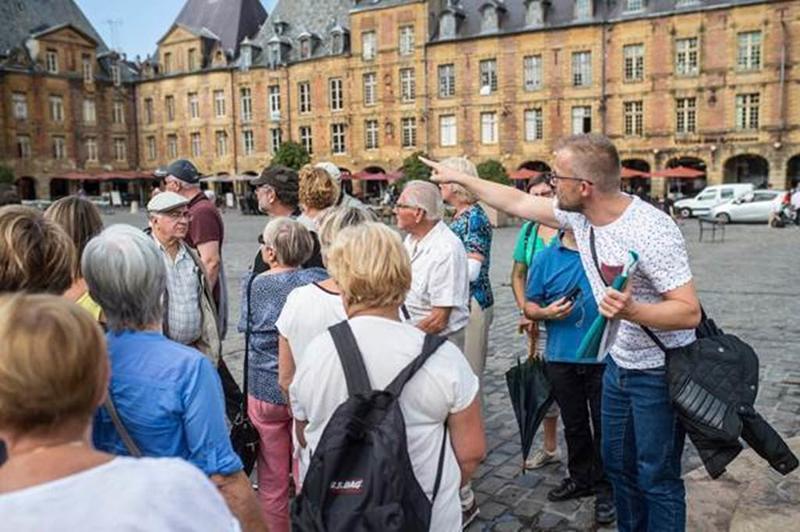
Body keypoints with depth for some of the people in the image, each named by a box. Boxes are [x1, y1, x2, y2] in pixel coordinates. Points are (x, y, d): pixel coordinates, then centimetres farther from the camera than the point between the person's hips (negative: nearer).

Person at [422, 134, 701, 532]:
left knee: (657, 478, 4)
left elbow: (690, 311, -26)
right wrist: (458, 177, 13)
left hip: (659, 371, -8)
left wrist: (631, 311, -43)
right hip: (619, 363, 8)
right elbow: (516, 202, 7)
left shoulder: (650, 230, -28)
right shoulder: (578, 215, -6)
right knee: (617, 463, 20)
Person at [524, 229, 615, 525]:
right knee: (574, 424, 18)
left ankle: (604, 488, 26)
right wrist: (547, 312, -14)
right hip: (562, 357, 2)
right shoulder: (546, 258, 1)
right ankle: (580, 478, 38)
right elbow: (529, 306, 6)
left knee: (604, 425, 8)